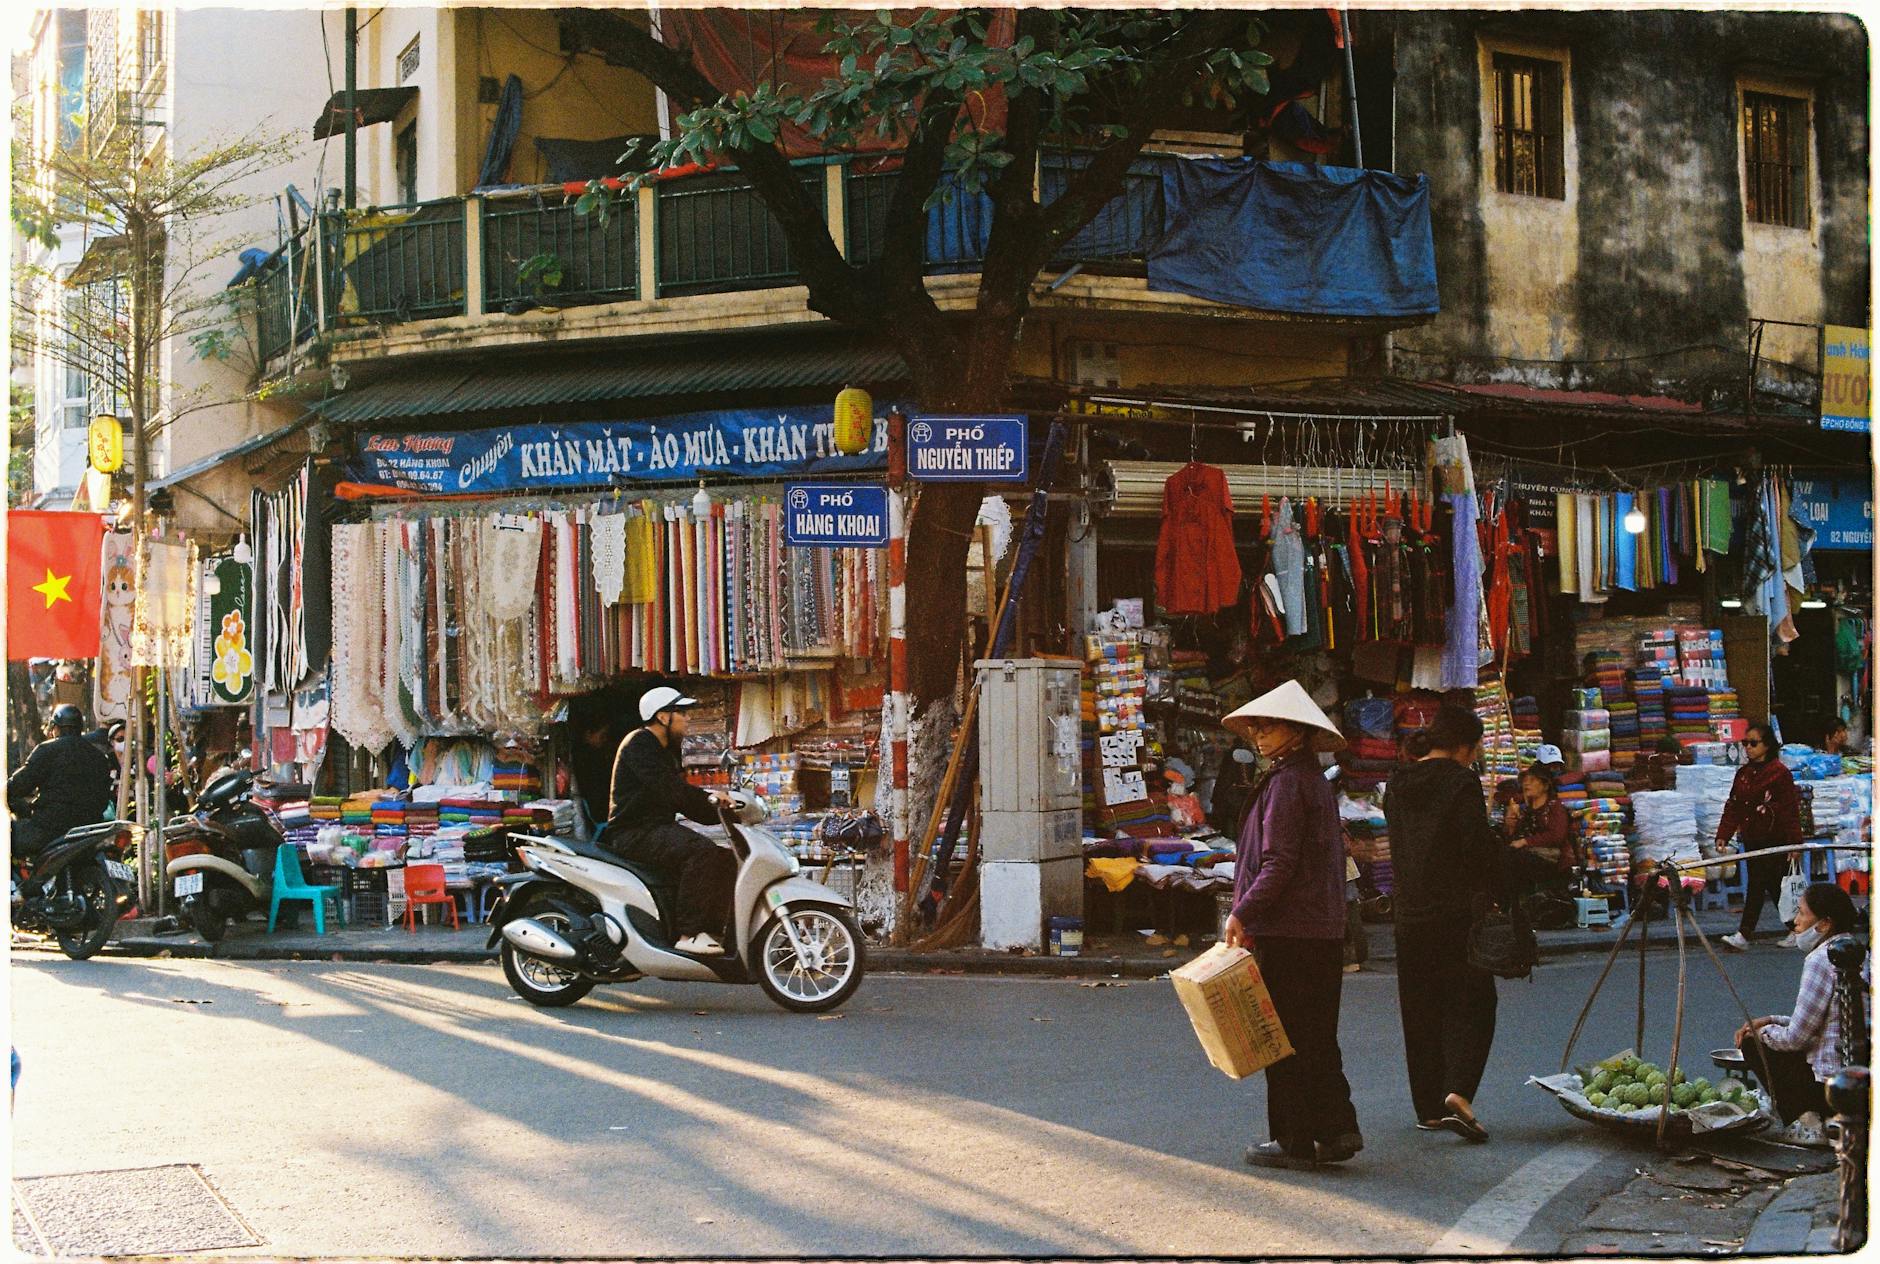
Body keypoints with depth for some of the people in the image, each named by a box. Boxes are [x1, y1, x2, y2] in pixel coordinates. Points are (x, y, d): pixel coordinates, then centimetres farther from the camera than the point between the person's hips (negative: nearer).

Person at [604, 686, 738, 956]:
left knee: (725, 859, -1)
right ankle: (689, 933, -31)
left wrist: (720, 811, 7)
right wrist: (709, 799, -30)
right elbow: (664, 786, -25)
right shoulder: (639, 744, -9)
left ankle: (713, 932, -5)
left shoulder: (666, 752, 23)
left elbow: (684, 801, 21)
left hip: (659, 829, 10)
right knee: (701, 851, -30)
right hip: (634, 833, -10)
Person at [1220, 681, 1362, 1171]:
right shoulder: (1316, 781, 15)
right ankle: (1338, 1128, 13)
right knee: (1317, 1038, 14)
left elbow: (1278, 864, -21)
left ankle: (1295, 1140, 4)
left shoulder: (1287, 782, -14)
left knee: (1285, 1039, -1)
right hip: (1323, 930, 9)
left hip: (1287, 932, -9)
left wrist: (1242, 914, -16)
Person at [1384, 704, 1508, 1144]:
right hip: (1456, 914, -6)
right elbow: (1479, 848, -13)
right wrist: (1494, 893, -1)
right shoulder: (1460, 784, -10)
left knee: (1420, 1012, 11)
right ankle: (1457, 1095, -17)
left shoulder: (1398, 785, 10)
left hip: (1409, 915, 6)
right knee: (1471, 1004, 0)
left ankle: (1428, 1108, 14)